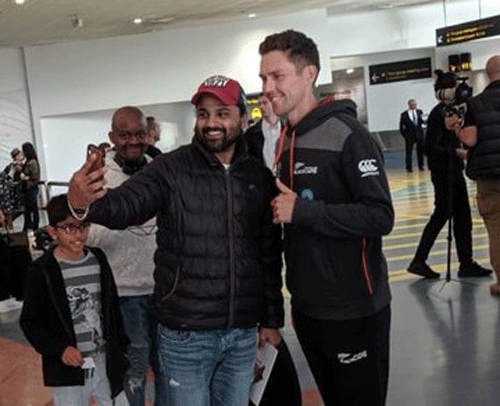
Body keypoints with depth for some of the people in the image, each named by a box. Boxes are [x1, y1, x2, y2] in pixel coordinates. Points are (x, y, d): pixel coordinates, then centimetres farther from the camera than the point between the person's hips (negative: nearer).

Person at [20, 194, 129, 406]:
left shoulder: (98, 259, 1)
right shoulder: (41, 271, -10)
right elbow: (30, 322, -5)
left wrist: (122, 348, 11)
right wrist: (59, 349, -17)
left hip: (106, 363, 3)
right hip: (67, 370, -3)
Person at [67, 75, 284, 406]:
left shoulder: (260, 177, 4)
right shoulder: (170, 169, -7)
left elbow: (270, 254, 9)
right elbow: (127, 204, -23)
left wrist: (272, 318, 11)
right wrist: (86, 204, -45)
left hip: (244, 334, 3)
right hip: (185, 335, -3)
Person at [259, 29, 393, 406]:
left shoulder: (346, 134, -15)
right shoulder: (285, 141, 8)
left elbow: (380, 217, -23)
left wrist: (301, 211, -23)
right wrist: (278, 210, 2)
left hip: (353, 310, -7)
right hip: (307, 307, 7)